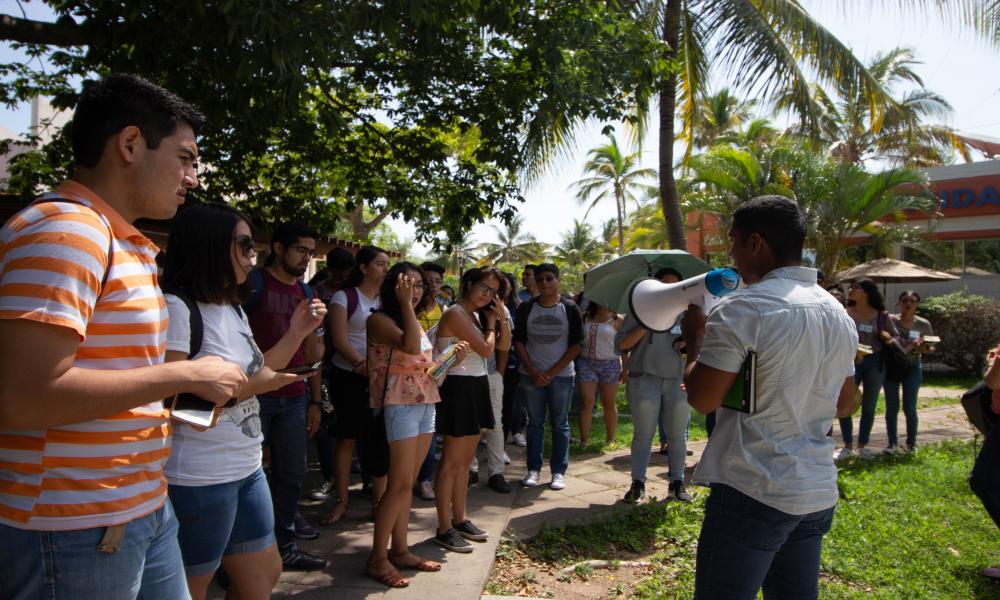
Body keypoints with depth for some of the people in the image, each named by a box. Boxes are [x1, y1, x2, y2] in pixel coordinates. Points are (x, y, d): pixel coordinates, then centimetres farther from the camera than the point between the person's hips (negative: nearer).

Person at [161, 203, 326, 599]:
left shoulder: (233, 309, 10)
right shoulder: (175, 308, -19)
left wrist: (296, 334, 7)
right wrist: (251, 386, -22)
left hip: (246, 469, 9)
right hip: (198, 480, -9)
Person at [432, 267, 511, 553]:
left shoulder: (477, 315, 13)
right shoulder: (456, 313, -15)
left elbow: (504, 344, 13)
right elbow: (486, 349, -19)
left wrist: (501, 317, 1)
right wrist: (490, 324, -3)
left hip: (476, 388, 9)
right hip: (459, 388, -9)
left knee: (464, 461, 16)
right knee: (452, 463, -2)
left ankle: (460, 519, 28)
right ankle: (444, 529, 6)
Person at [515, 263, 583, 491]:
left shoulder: (570, 309, -3)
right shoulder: (526, 308, 1)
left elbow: (576, 345, -4)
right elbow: (519, 342, 3)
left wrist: (551, 373, -10)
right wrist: (533, 372, -7)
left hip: (561, 375, -1)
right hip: (531, 375, 1)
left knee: (560, 424, 5)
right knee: (535, 423, 8)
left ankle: (559, 471, 14)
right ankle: (533, 469, 17)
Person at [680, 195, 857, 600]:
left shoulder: (744, 308, -17)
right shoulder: (839, 314, 8)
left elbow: (701, 399, -13)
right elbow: (844, 404, 17)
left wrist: (694, 341, 2)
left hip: (753, 493, -8)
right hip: (819, 492, 8)